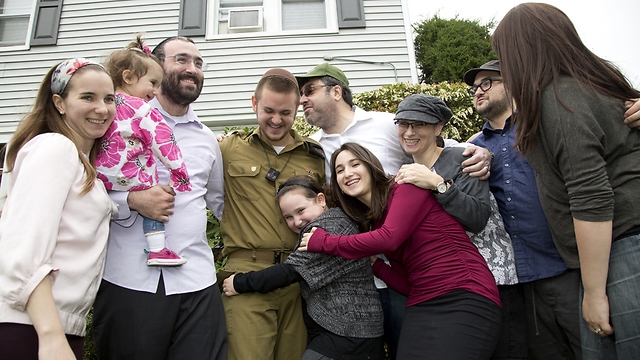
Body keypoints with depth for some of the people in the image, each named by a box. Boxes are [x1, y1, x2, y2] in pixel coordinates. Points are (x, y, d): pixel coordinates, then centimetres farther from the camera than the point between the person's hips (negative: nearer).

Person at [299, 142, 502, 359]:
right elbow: (409, 284, 15)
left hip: (465, 302, -6)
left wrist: (323, 242, -8)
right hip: (421, 309, 6)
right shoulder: (373, 223, 16)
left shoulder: (407, 188, -1)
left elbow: (390, 239, -18)